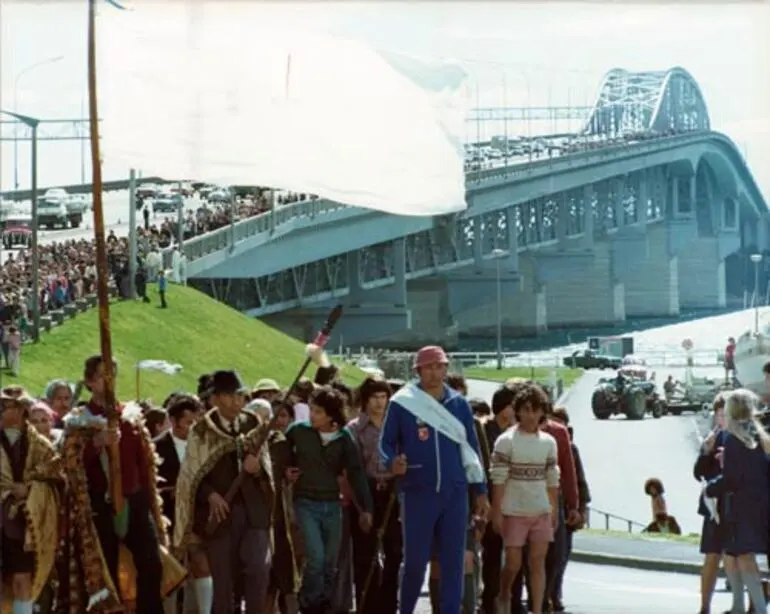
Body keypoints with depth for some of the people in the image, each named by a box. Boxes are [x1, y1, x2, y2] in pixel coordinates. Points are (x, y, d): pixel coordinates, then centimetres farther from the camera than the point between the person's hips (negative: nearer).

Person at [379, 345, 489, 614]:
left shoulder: (458, 404, 8)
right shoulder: (402, 403, -2)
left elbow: (471, 448, 13)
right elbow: (386, 442, 4)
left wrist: (480, 491, 11)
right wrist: (392, 463, -19)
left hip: (455, 493, 3)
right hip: (417, 493, -3)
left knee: (453, 562, 2)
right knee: (415, 560, 0)